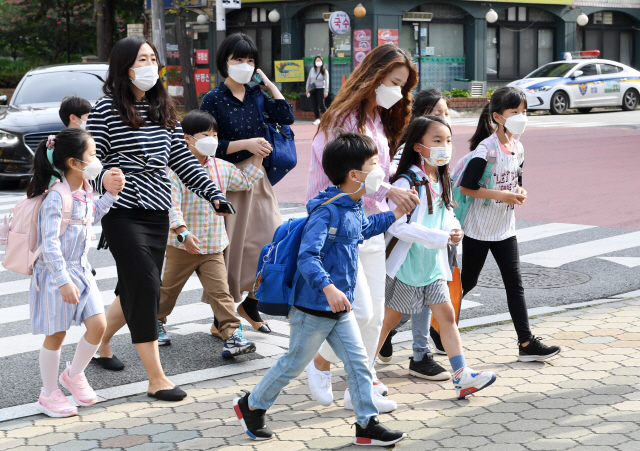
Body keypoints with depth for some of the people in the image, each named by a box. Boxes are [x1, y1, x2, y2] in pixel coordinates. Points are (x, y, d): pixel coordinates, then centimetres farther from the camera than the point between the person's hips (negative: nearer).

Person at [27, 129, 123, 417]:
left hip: (80, 270, 8)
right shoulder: (56, 198, -24)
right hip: (56, 274, -8)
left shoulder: (84, 191, 3)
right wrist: (63, 282, -28)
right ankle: (49, 395, 21)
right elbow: (50, 244, -26)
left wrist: (111, 194, 10)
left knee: (98, 325, 2)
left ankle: (74, 375, 26)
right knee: (56, 335, 5)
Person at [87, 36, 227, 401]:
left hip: (158, 212, 6)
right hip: (123, 213, -6)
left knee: (134, 288, 13)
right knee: (146, 287, -10)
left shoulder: (165, 109, 12)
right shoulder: (107, 109, -6)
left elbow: (183, 159, 12)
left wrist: (213, 192, 4)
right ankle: (156, 379, -5)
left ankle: (101, 341, 40)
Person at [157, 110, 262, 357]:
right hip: (182, 244, -3)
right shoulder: (177, 168, -14)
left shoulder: (222, 168, 6)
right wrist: (183, 232, -32)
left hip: (213, 246, 3)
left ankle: (232, 335, -10)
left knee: (220, 291, -6)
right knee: (169, 288, 16)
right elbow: (171, 204, -22)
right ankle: (156, 321, 39)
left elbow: (245, 181, 21)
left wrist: (257, 157, 12)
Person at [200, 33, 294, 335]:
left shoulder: (256, 96, 9)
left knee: (272, 241, 2)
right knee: (231, 245, -1)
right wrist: (245, 144, -17)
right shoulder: (214, 100, -7)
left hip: (257, 177, 6)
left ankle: (250, 302, 20)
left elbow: (286, 117, -4)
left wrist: (268, 82, 0)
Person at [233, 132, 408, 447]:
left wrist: (396, 214, 27)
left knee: (358, 362, 5)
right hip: (314, 307, -8)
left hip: (340, 308, 8)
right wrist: (328, 288, -45)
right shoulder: (326, 211, -23)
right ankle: (250, 405, 28)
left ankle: (367, 425, 12)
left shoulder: (354, 208, 7)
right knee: (294, 363, 8)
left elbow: (366, 227, 33)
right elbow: (306, 257, -33)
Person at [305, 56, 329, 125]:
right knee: (315, 105, 3)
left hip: (320, 89, -5)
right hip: (312, 90, 5)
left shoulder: (324, 71, -4)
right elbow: (308, 79, 14)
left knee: (321, 105, -11)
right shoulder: (312, 70, 8)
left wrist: (326, 91, -12)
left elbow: (326, 81, -6)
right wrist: (307, 89, 12)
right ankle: (317, 119, 7)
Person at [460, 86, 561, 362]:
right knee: (467, 282, 7)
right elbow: (465, 187, -22)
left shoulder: (518, 148, 5)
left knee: (515, 285, 3)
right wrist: (502, 195, -23)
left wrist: (520, 192, -4)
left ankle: (527, 343, 4)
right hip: (478, 229, -6)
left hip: (505, 229, 6)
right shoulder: (486, 149, -18)